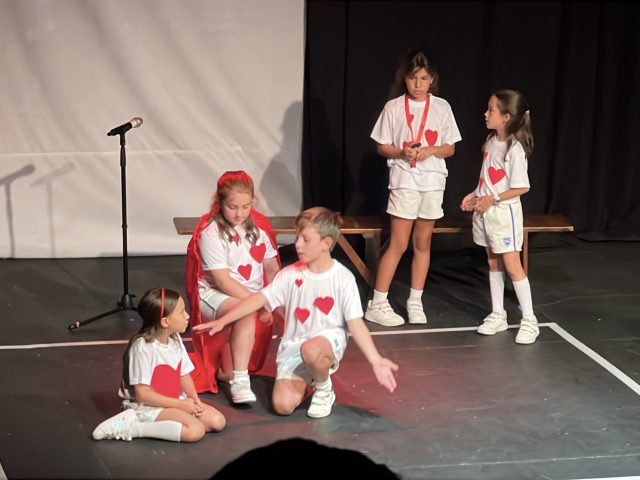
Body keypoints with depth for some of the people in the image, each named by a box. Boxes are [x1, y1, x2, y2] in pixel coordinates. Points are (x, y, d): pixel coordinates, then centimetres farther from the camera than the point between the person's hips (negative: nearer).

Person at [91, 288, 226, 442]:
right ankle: (129, 428, -20)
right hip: (146, 406, -9)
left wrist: (194, 399, -11)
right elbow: (142, 394, -22)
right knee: (195, 430, -27)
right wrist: (181, 404, -21)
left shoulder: (175, 339, 3)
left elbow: (184, 375, 10)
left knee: (218, 421, -4)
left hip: (174, 401, 9)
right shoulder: (143, 347, -22)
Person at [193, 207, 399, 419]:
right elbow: (259, 299, -2)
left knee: (311, 350, -42)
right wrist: (222, 321, -10)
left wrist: (376, 360, -21)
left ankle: (324, 390, -7)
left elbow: (356, 323, -12)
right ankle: (306, 381, 19)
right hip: (293, 347, 3)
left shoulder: (343, 279, -10)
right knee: (283, 405, -17)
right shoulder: (291, 274, -1)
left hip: (328, 340, -3)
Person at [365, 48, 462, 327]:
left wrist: (431, 150, -14)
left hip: (433, 182, 3)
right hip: (404, 182, -3)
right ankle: (377, 304, 0)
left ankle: (415, 301, 19)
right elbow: (382, 147, 1)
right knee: (398, 244, -5)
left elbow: (450, 148, 6)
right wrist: (402, 152, -18)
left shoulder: (441, 107, 2)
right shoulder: (394, 107, -4)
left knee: (423, 243, 10)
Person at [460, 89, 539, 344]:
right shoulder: (491, 141, 5)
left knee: (512, 265, -6)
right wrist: (475, 195, 6)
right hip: (485, 212, 8)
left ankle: (529, 321, 1)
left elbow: (521, 187, -19)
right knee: (493, 264, 13)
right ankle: (497, 315, 22)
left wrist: (492, 199, -19)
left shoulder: (515, 149, -19)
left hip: (504, 213, -8)